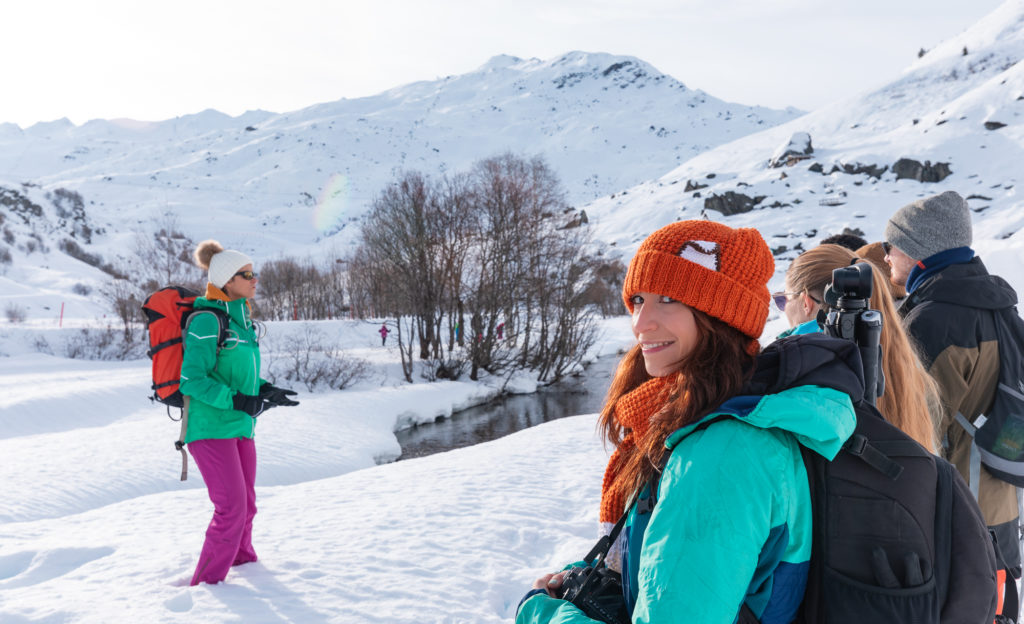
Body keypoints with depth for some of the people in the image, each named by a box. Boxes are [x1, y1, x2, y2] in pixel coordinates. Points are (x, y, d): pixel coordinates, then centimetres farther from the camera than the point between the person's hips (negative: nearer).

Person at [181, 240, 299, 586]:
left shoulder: (241, 317, 11)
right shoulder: (207, 320, -15)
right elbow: (193, 378, -19)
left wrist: (265, 390, 6)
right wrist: (236, 401, -25)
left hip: (240, 426, 8)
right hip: (210, 427, -8)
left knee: (246, 502, 19)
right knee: (231, 507, -9)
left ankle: (242, 556, 41)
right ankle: (208, 581, 7)